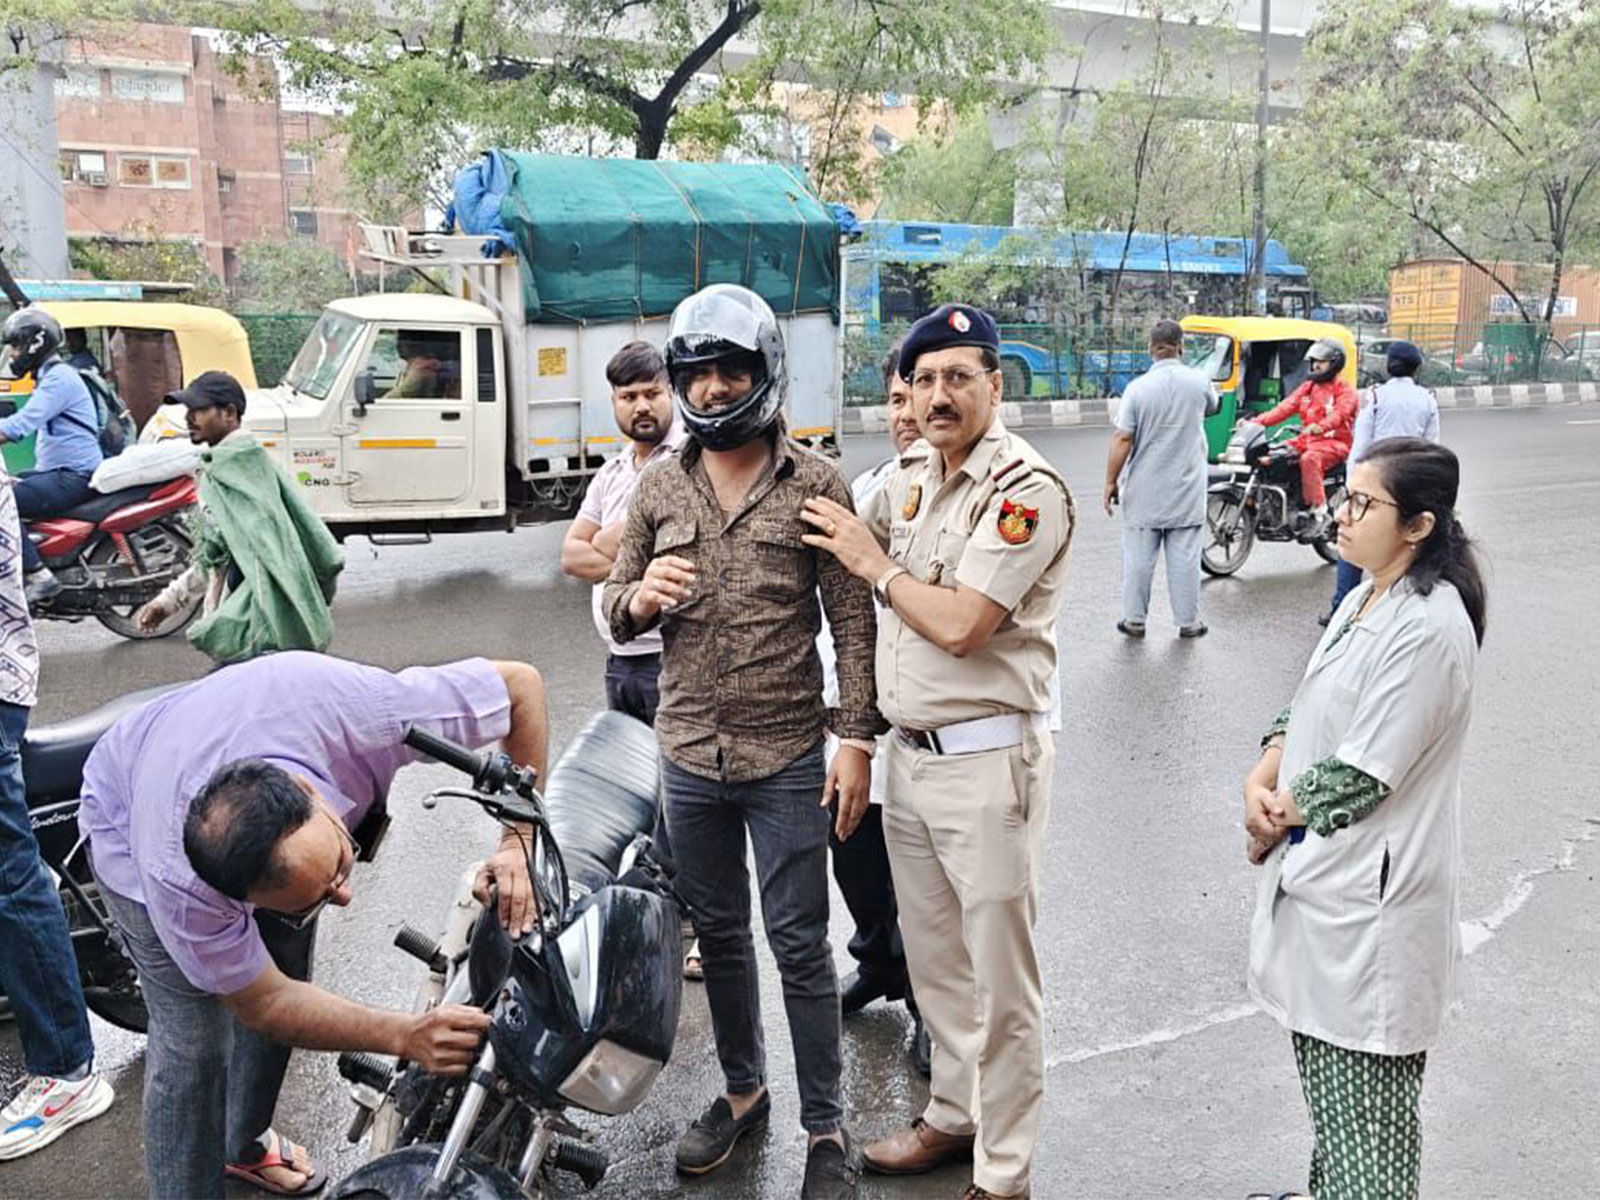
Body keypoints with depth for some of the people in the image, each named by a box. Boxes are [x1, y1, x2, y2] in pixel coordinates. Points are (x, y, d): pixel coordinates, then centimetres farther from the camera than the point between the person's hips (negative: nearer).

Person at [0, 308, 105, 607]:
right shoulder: (48, 377, 21)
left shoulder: (59, 378, -12)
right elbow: (25, 422, 25)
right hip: (56, 471, 11)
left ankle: (40, 577, -21)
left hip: (73, 476, -11)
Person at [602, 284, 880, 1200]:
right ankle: (742, 1090, 37)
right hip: (689, 755, 4)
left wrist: (857, 739, -11)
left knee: (800, 944, 4)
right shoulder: (659, 488, 6)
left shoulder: (816, 484, -5)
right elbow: (619, 612, 12)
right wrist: (640, 596, -12)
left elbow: (854, 620, -6)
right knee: (719, 934, 18)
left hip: (788, 757, -4)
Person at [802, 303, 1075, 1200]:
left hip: (987, 761, -8)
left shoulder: (1027, 489, -15)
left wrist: (873, 563, -10)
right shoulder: (911, 478, 10)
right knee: (933, 957, 20)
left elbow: (960, 625, -22)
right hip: (910, 751, 8)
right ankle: (954, 1117, 39)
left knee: (1000, 975, 3)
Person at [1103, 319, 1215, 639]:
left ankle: (1134, 619, 15)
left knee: (1138, 555, 9)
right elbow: (1212, 407, 19)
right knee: (1185, 556, 8)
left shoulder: (1138, 387, -12)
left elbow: (1122, 440, -13)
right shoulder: (1199, 381, -4)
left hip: (1144, 491, -2)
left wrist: (1111, 482, -4)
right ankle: (1188, 622, 15)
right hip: (1187, 489, 2)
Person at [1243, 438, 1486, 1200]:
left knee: (1362, 1092, 4)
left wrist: (1275, 822, -8)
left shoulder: (1428, 628, -21)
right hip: (1320, 875, 9)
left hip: (1370, 893, -9)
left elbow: (1362, 774, -21)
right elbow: (1305, 711, 12)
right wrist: (1259, 783, -5)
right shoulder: (1365, 600, 9)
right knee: (1324, 1064, 23)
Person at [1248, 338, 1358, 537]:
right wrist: (1256, 421, -7)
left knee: (1309, 459, -38)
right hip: (1306, 439, 7)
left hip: (1334, 442, -7)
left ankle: (1318, 512, -33)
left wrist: (1319, 427, -45)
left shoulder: (1345, 390, -2)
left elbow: (1340, 414, -22)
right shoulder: (1307, 388, 20)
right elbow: (1284, 408, 9)